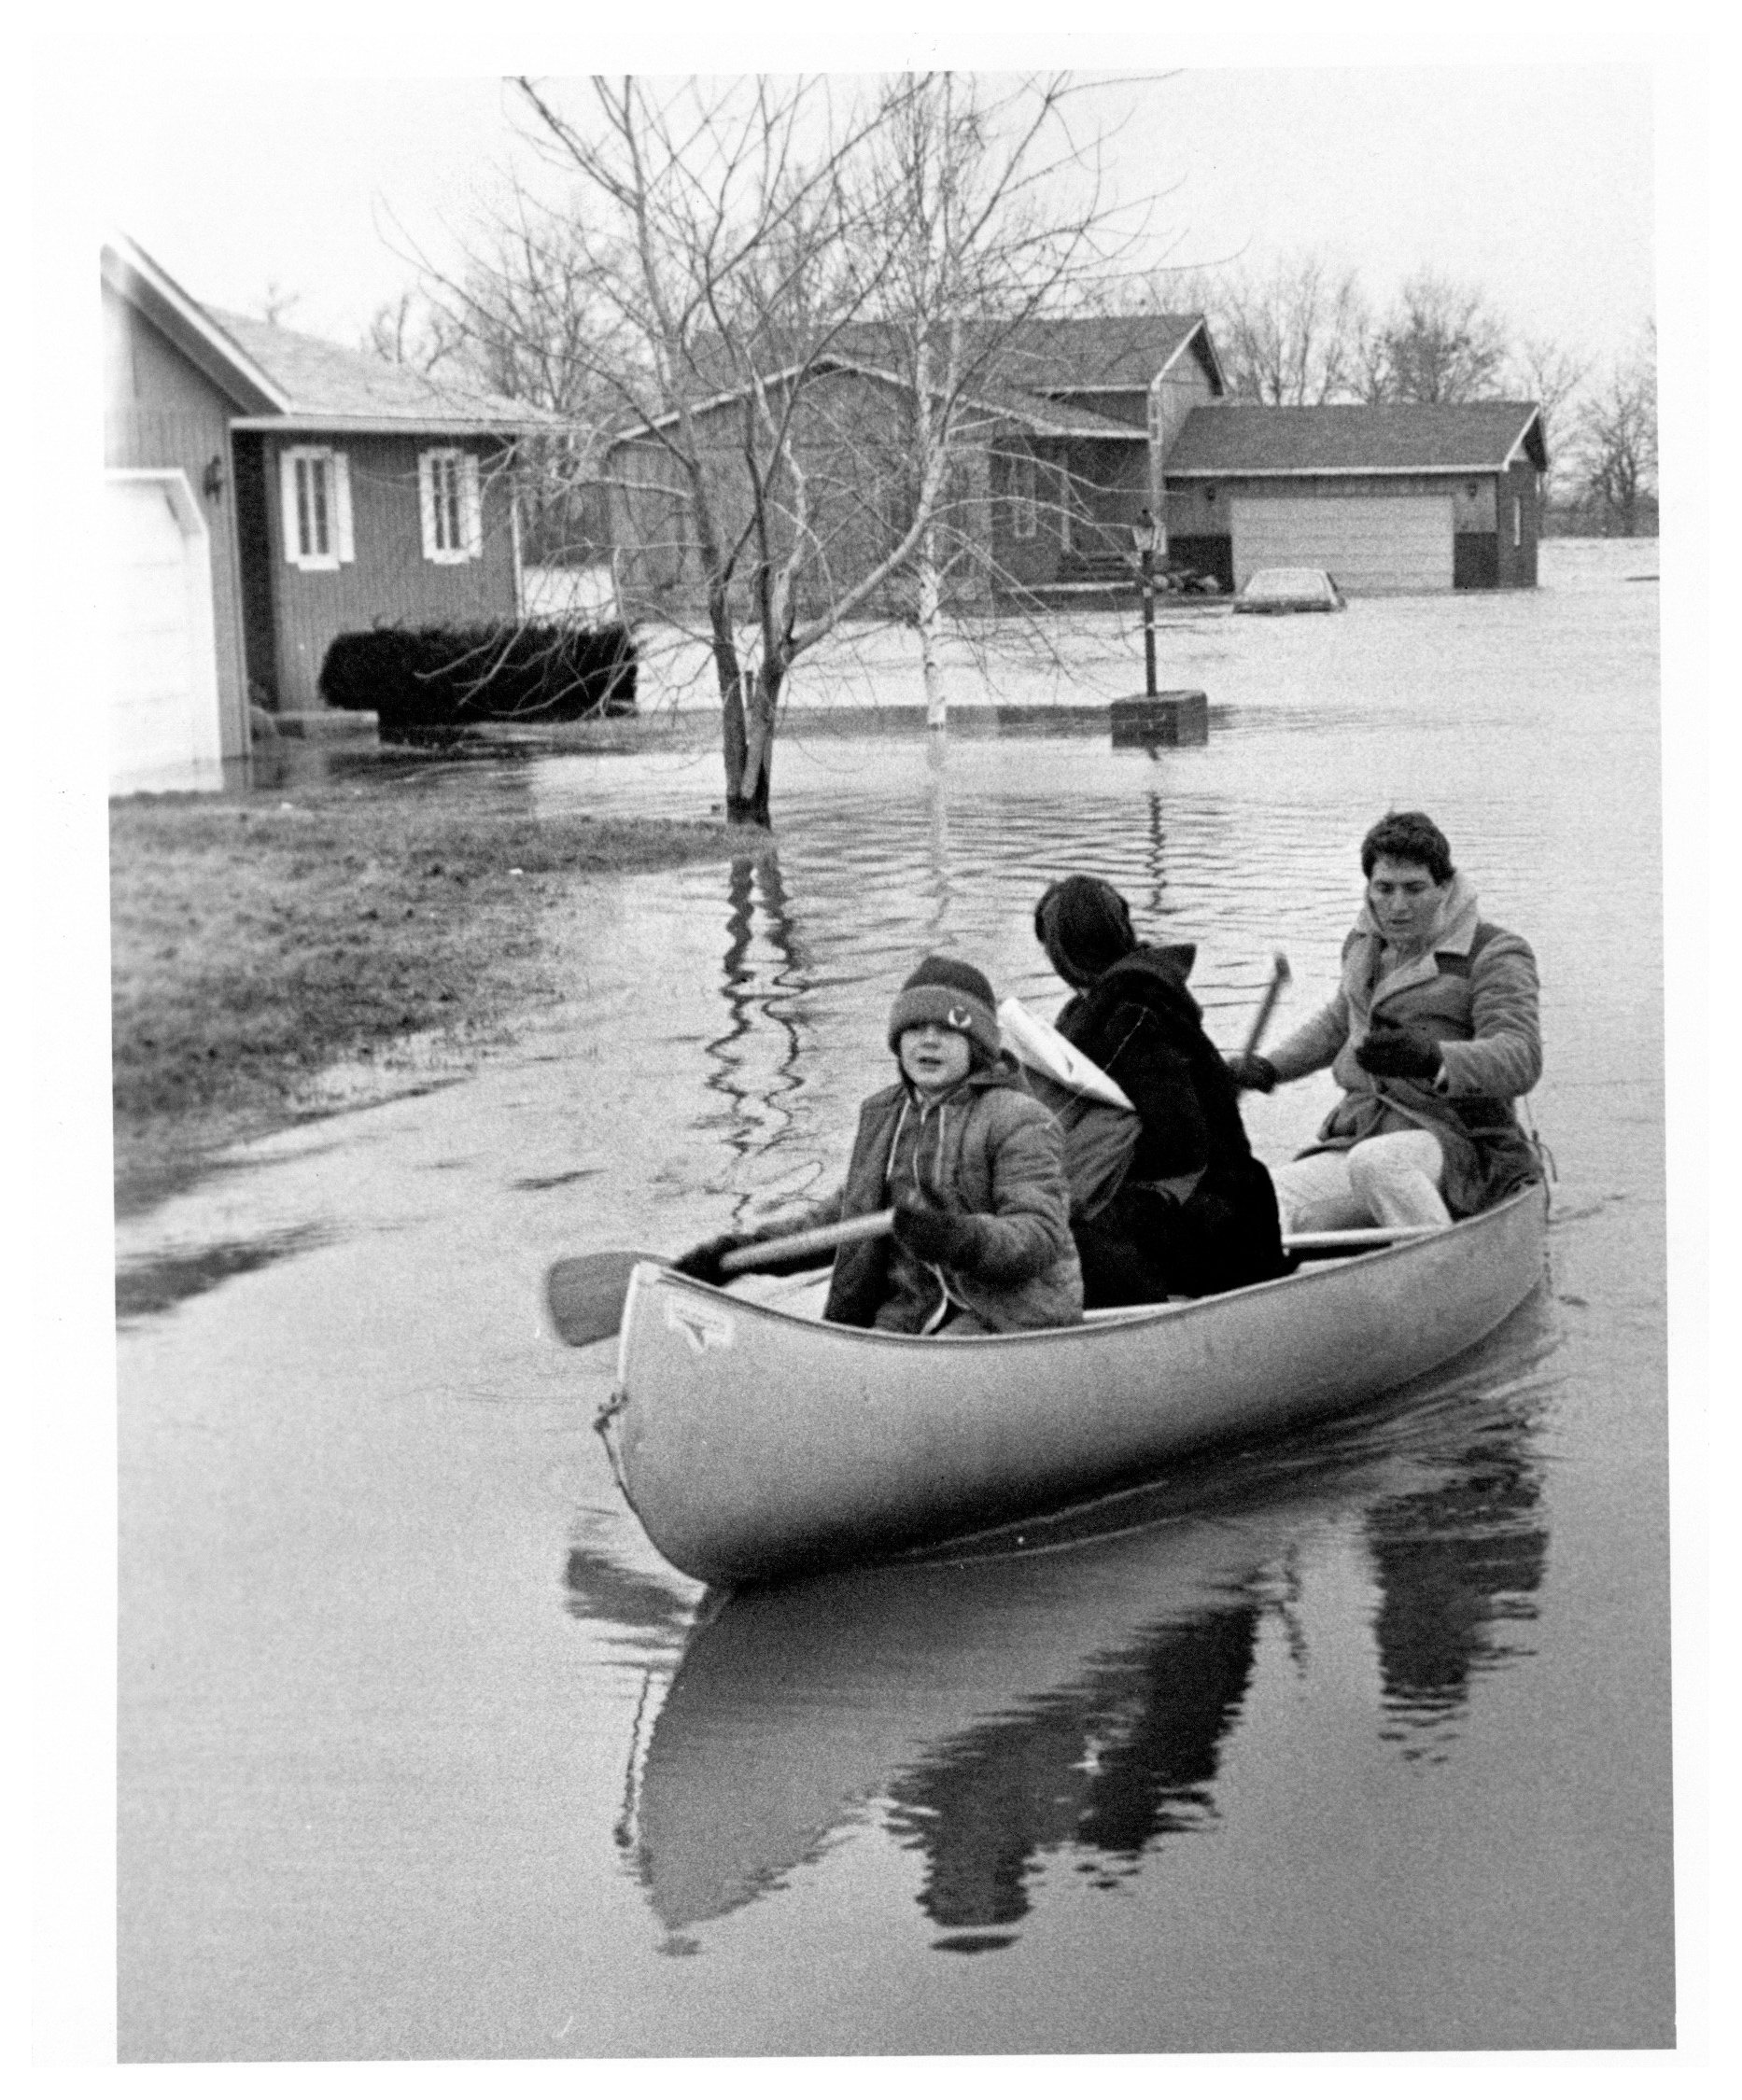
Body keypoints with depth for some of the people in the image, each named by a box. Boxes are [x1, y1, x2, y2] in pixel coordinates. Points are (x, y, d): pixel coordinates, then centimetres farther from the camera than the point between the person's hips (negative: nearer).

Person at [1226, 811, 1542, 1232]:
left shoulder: (1496, 955, -5)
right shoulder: (1365, 944, 17)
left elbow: (1521, 1062, -20)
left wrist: (1434, 1059, -38)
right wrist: (1270, 1067, 26)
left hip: (1462, 1148, -6)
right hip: (1355, 1141, 6)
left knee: (1377, 1163, -39)